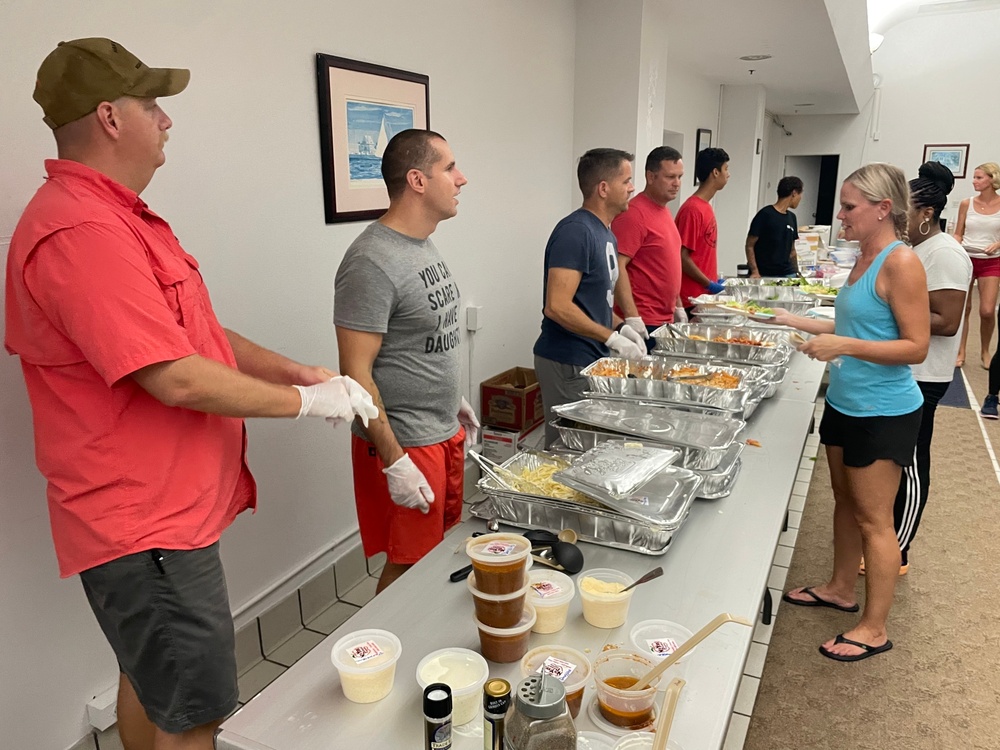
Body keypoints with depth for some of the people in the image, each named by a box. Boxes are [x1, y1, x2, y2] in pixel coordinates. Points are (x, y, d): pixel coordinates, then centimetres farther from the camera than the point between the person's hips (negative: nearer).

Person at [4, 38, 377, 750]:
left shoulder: (119, 217, 13)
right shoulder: (80, 232, -23)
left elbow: (196, 330, 17)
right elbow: (177, 377, -28)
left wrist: (293, 370, 6)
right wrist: (307, 401, -15)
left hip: (161, 511, 10)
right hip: (147, 525, -10)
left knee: (149, 686, 25)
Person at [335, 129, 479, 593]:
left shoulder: (424, 245, 8)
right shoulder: (372, 262, -21)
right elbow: (356, 373, -22)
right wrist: (394, 462, -21)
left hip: (445, 433, 9)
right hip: (404, 445, -9)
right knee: (409, 569, 6)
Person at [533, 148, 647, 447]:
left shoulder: (606, 234, 13)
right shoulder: (575, 231, -17)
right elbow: (557, 307, -25)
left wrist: (622, 327, 4)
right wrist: (613, 338, -19)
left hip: (594, 360, 9)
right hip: (569, 365, -9)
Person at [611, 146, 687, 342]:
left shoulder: (664, 211, 15)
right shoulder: (634, 213, -14)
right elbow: (617, 267, -21)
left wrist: (678, 307, 21)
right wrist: (632, 318, -26)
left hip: (666, 320, 9)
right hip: (642, 323, -9)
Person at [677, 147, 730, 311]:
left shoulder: (706, 207, 13)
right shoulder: (693, 209, -14)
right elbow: (682, 257, -17)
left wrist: (716, 281, 11)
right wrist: (710, 284, -15)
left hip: (706, 294, 9)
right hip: (692, 298, -9)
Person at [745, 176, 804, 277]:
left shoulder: (791, 217, 15)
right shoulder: (765, 215, -5)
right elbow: (750, 246, -7)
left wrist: (797, 273, 14)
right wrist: (755, 272, -18)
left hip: (787, 274, 6)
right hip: (764, 275, -6)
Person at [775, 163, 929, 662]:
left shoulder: (901, 262, -19)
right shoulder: (865, 258, 8)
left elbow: (915, 346, -21)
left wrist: (843, 346, -28)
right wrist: (799, 323, 14)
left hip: (883, 412, -9)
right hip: (845, 403, 9)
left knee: (873, 518, 2)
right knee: (846, 500, 20)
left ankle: (874, 629, 18)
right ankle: (841, 589, 39)